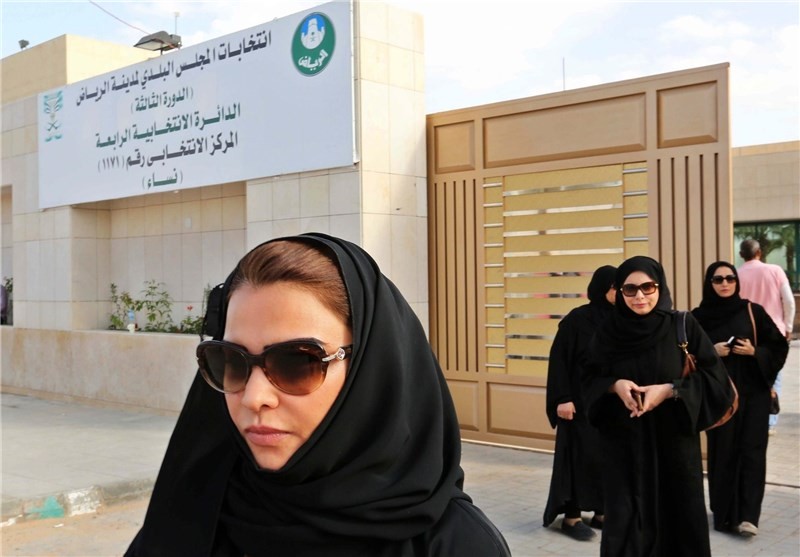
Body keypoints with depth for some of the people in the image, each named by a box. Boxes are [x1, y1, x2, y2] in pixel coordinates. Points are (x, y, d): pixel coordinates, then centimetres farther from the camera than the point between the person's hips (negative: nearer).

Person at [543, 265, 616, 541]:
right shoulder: (577, 319, -10)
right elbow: (558, 359, -11)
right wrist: (562, 398, -17)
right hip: (582, 401, -6)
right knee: (581, 455, -2)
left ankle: (602, 512, 19)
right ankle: (571, 516, 9)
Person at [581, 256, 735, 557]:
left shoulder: (684, 327, -5)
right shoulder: (607, 332, -1)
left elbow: (715, 378, -5)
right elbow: (588, 380, 7)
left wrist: (671, 390, -17)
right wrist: (614, 385, -14)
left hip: (674, 441, -1)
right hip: (623, 444, 1)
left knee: (679, 516, 5)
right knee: (625, 520, 2)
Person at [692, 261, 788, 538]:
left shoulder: (753, 311, 2)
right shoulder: (698, 317, 0)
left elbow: (778, 346, 5)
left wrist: (754, 352, -12)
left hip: (753, 392, 1)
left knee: (752, 450, -5)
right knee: (722, 452, 3)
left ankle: (748, 516, -4)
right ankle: (724, 514, 13)